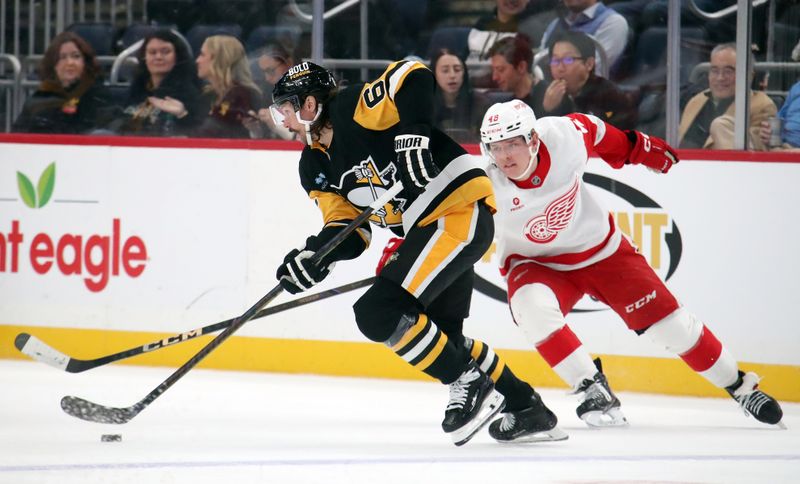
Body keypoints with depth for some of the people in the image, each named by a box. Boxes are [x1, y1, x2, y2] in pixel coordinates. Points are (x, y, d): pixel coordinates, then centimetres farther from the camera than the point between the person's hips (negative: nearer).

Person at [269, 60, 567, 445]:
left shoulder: (355, 107, -13)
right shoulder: (316, 166, 13)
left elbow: (414, 76, -25)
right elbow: (349, 228, 11)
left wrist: (413, 135, -32)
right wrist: (315, 254, -7)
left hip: (461, 211, -11)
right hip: (424, 228, 11)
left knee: (380, 313, -19)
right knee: (441, 336, 18)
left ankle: (470, 384, -6)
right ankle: (525, 409, 28)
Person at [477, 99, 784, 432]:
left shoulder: (564, 136, -25)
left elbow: (596, 134, -4)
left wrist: (640, 148, 10)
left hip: (601, 248, 1)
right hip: (536, 263, -1)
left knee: (667, 322, 0)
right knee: (532, 306, -33)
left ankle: (740, 387, 20)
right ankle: (593, 390, -18)